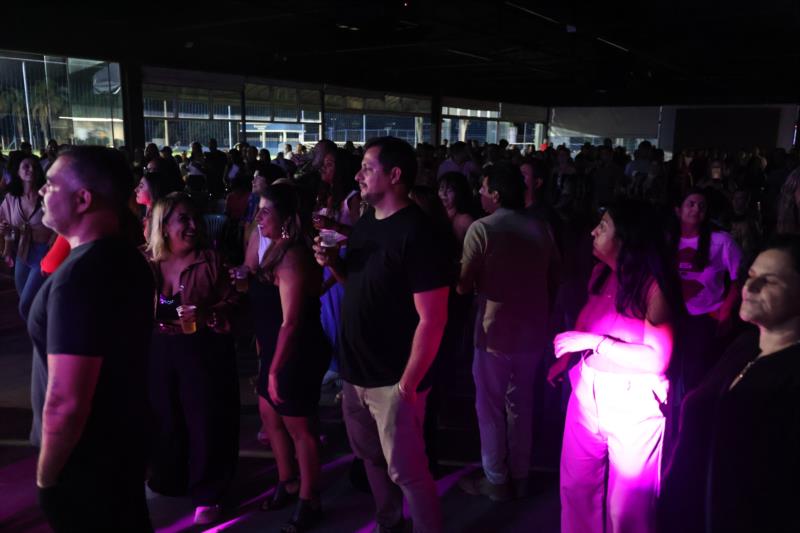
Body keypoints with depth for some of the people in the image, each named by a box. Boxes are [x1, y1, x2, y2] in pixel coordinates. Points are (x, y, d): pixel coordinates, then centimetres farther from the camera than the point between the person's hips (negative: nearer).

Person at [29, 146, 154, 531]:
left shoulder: (80, 274, -29)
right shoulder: (127, 258, 1)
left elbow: (65, 402, -31)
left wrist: (45, 475, -15)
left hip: (86, 463, -8)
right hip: (124, 442, 8)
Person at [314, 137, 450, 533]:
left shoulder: (416, 233, -19)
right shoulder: (365, 224, 6)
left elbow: (432, 320, -20)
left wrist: (407, 384, -18)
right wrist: (332, 262, -2)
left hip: (392, 380, -8)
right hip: (355, 372, 8)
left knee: (406, 471, 5)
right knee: (371, 458, 22)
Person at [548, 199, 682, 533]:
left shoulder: (654, 285, -18)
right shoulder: (600, 274, 2)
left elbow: (658, 358, -21)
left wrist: (595, 342, -22)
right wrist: (564, 359, 12)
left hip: (632, 401, -6)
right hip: (587, 392, 6)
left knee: (628, 503, 11)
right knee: (576, 487, 17)